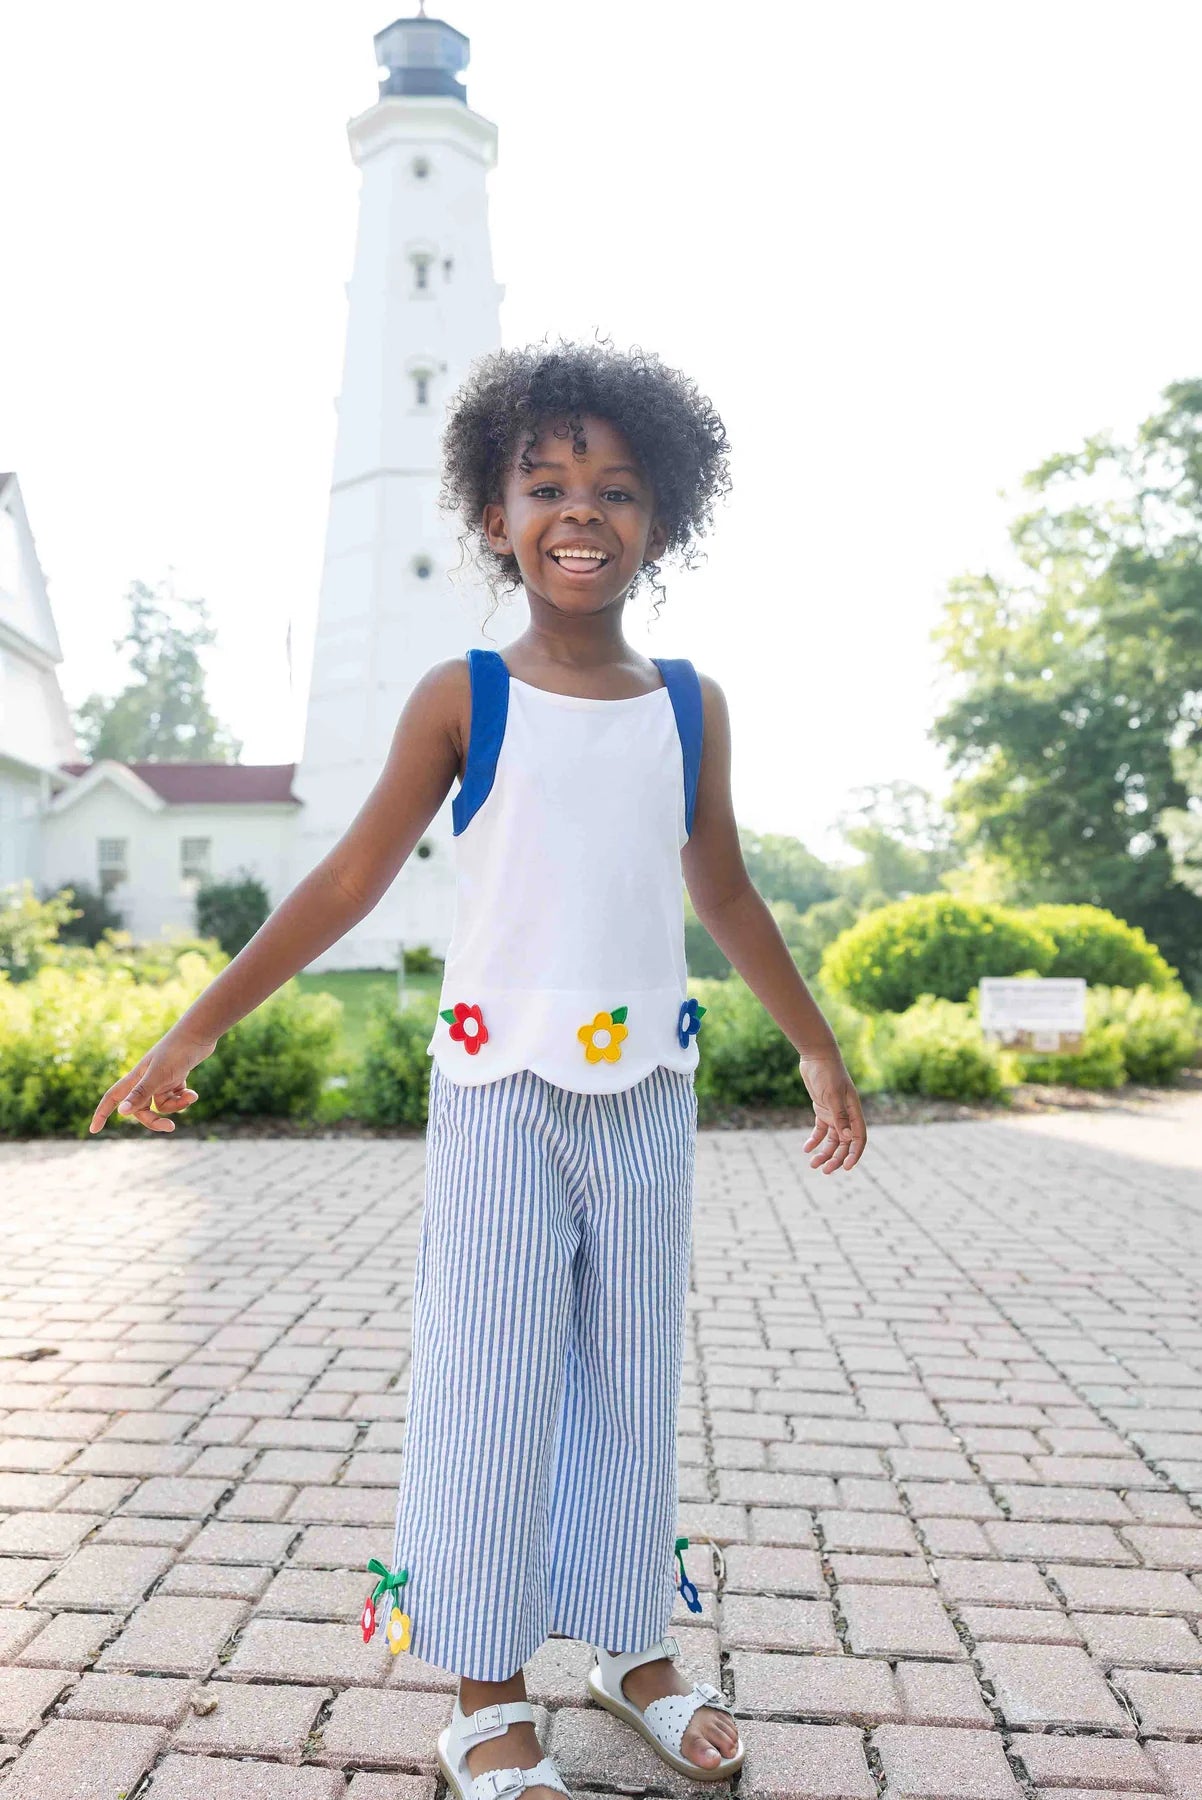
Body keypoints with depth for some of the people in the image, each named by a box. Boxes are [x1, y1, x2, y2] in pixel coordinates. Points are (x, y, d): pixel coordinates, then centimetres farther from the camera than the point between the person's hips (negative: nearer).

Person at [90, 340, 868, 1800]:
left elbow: (722, 891, 14)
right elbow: (350, 879, -2)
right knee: (490, 1376, 2)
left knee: (635, 1373, 12)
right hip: (499, 1088, -3)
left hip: (646, 1090, 3)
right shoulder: (462, 700, -2)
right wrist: (196, 1028, -4)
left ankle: (635, 1647, 31)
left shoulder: (690, 706, 6)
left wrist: (817, 1048, 19)